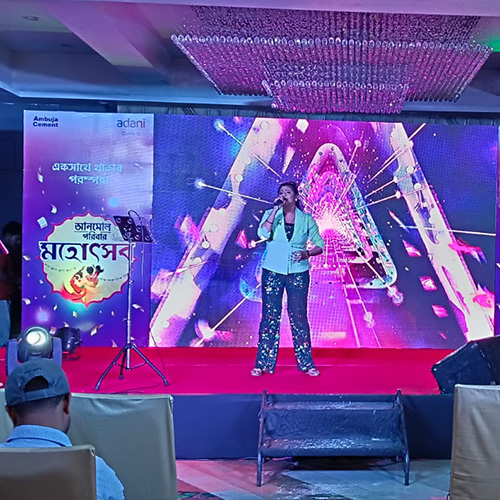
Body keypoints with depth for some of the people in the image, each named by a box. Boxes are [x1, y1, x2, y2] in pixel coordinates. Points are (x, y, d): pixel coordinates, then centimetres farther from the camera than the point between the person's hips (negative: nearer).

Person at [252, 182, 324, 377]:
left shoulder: (306, 219, 4)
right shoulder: (270, 214, 4)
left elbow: (319, 244, 8)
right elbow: (263, 233, -15)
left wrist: (307, 254, -11)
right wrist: (276, 209, -17)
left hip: (298, 273, 0)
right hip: (273, 272, 0)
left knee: (299, 316, 1)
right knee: (270, 316, 1)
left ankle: (306, 363, 11)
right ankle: (263, 363, 8)